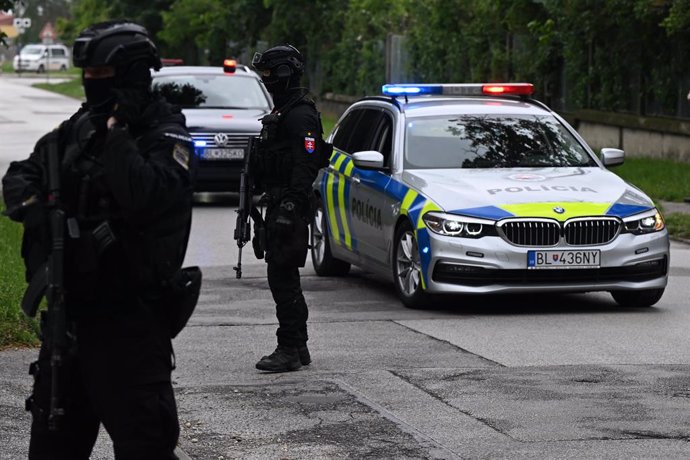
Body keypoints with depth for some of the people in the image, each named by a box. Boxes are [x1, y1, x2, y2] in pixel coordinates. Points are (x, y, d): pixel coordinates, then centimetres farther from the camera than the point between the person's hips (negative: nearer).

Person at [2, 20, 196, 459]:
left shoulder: (164, 135, -11)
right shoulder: (80, 127, 10)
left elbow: (145, 196, -28)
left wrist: (117, 133, -20)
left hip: (129, 319, -8)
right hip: (67, 310, 8)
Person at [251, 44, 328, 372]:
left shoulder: (300, 115, -14)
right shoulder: (281, 113, 20)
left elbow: (305, 164, -22)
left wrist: (290, 207, -27)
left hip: (290, 208, -11)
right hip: (277, 207, 11)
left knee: (282, 278, -11)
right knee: (284, 278, 14)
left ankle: (289, 350, -9)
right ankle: (297, 348, 20)